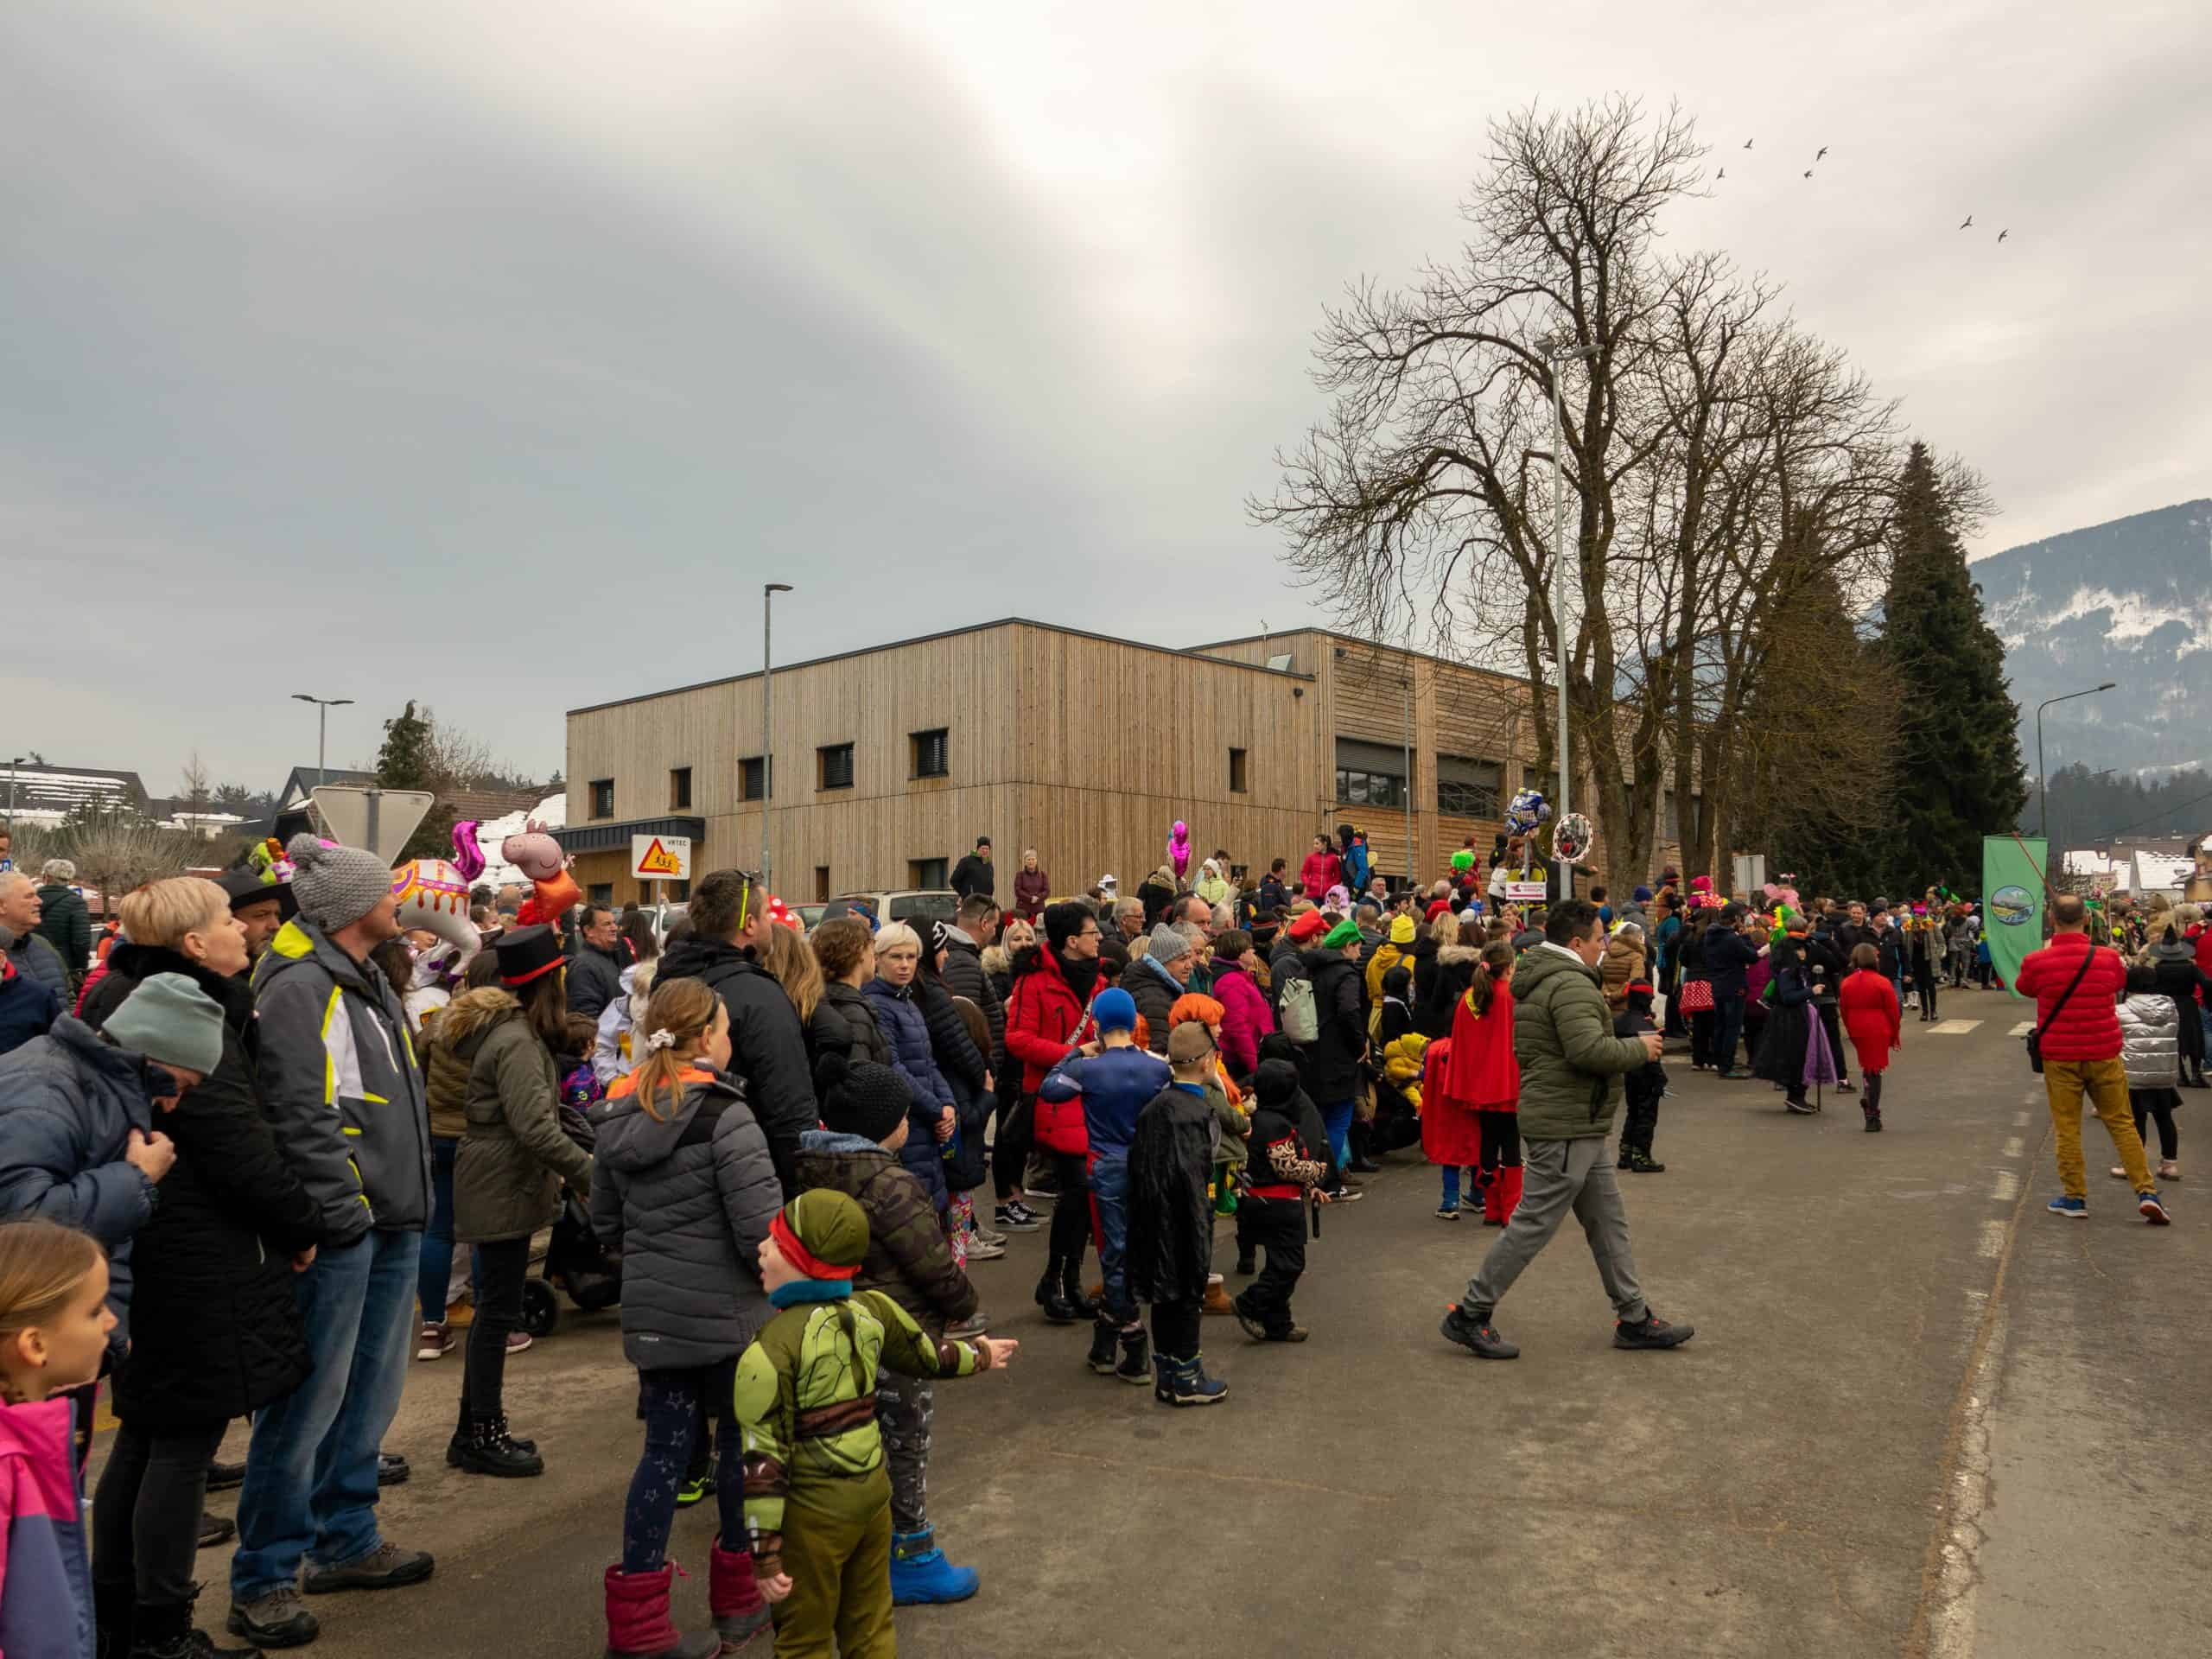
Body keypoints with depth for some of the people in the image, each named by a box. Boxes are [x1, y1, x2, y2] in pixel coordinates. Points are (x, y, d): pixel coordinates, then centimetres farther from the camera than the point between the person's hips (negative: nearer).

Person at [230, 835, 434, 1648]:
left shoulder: (372, 985, 17)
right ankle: (263, 1580, 12)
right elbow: (299, 1117, -20)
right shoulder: (300, 988, -14)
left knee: (371, 1390, 17)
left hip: (392, 1225, 9)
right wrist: (342, 1212, -20)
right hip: (341, 1230, -9)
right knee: (310, 1401, -1)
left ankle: (347, 1541, 31)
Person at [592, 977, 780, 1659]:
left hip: (651, 1310, 6)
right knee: (742, 1443, 13)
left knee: (667, 1449, 13)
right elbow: (764, 1231, -22)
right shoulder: (724, 1116, -19)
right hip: (728, 1311, -6)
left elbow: (605, 1223, 13)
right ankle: (741, 1594, 29)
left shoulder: (616, 1116, 3)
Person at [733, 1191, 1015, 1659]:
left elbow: (765, 1457, -20)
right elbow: (926, 1357, 13)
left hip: (813, 1512, -6)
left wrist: (765, 1552, -14)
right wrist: (979, 1354, 33)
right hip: (872, 1489, 6)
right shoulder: (872, 1310, -4)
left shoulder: (770, 1351, -22)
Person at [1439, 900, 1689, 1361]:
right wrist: (1639, 1048, -13)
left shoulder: (1538, 980, 15)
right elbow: (1589, 1050, -30)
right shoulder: (1571, 985, -19)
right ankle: (1470, 1314, 3)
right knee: (1532, 1224, -4)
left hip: (1575, 1126, 11)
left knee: (1608, 1222, 16)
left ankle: (1634, 1319, 25)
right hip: (1567, 1126, -11)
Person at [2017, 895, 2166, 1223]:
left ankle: (2075, 1198, 12)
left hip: (2060, 1058, -1)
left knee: (2067, 1128, 6)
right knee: (2122, 1124, 12)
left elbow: (2024, 988, 9)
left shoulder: (2037, 962, -13)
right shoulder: (2109, 958, -7)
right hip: (2104, 1055, 2)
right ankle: (2146, 1192, 10)